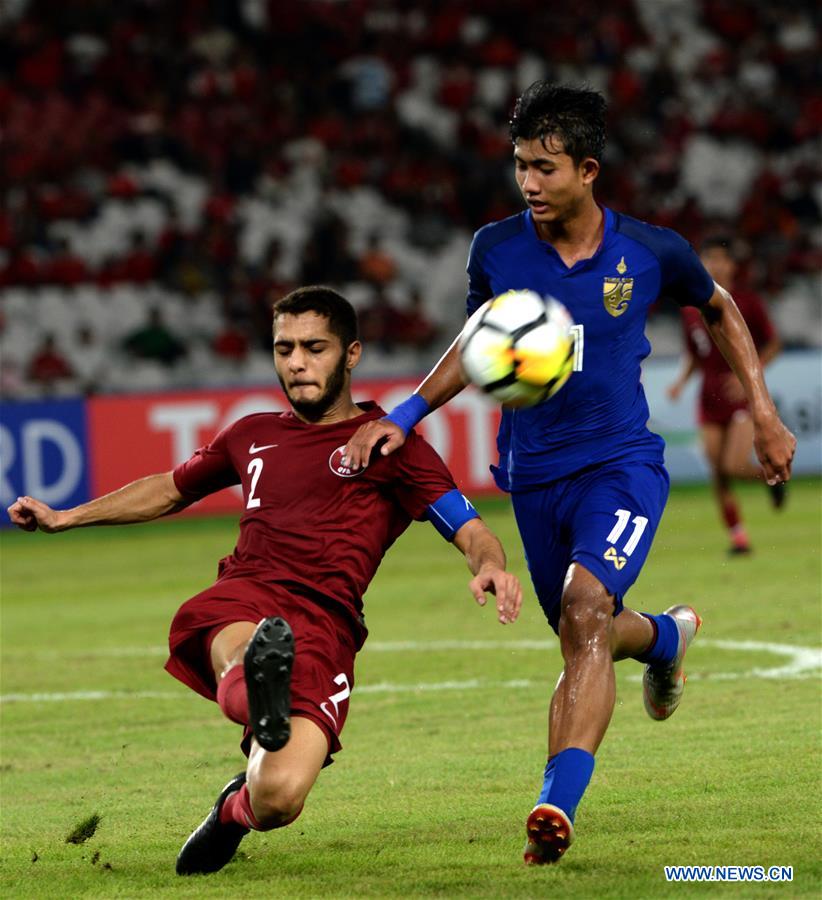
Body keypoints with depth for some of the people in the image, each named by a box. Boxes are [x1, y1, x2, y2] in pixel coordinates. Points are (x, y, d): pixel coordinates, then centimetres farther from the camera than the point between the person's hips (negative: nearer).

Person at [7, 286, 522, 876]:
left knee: (278, 799, -21)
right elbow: (171, 490, 46)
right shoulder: (255, 436, 29)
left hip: (323, 623, -3)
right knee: (243, 661, -38)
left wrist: (490, 565, -20)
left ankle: (235, 810, 12)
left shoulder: (389, 444, 14)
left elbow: (468, 528, 4)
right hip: (239, 601, 3)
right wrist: (66, 518, 46)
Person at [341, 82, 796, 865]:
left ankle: (558, 804, -34)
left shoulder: (649, 252, -10)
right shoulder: (495, 250, -6)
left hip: (621, 463, -4)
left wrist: (763, 413, 8)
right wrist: (405, 415, -1)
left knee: (586, 610, -27)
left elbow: (718, 309, 12)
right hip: (535, 475, 4)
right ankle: (667, 635, 53)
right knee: (585, 640, 15)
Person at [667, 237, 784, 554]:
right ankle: (737, 535, 14)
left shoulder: (748, 304, -5)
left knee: (734, 466, -18)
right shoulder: (691, 310, 5)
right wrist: (681, 381, -2)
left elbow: (772, 344, 0)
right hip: (710, 400, 4)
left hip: (744, 395, -4)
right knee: (718, 476, 0)